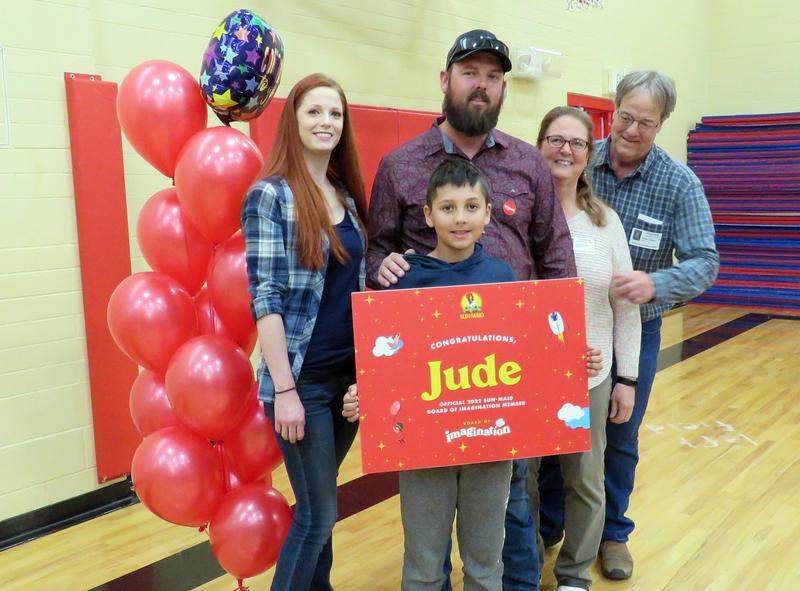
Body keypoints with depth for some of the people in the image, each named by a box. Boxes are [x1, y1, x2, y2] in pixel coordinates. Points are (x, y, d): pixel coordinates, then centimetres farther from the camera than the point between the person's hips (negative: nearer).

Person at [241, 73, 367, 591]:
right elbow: (265, 299, -15)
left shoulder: (346, 195, 10)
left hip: (350, 373, 6)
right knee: (318, 513, 1)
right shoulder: (270, 195, -11)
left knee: (319, 504, 18)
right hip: (303, 379, -6)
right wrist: (284, 389, -18)